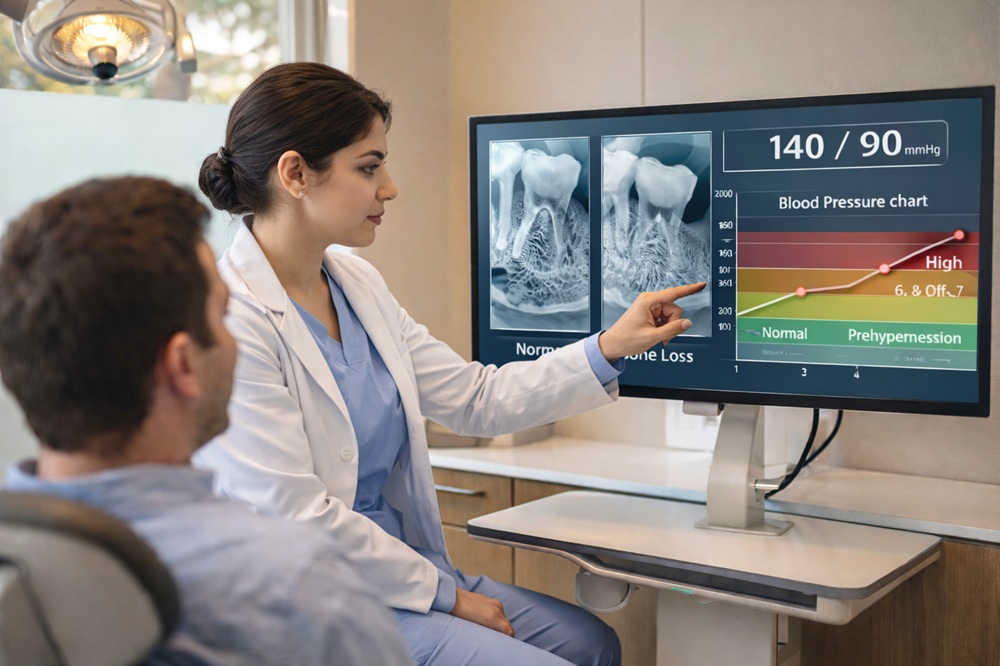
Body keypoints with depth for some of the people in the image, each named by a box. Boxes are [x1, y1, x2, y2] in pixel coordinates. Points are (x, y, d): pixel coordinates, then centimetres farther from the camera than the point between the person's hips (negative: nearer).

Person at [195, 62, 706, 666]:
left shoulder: (357, 284, 5)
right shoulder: (230, 321, -20)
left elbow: (478, 400, 9)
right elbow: (297, 518, -21)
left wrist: (611, 348, 3)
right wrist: (445, 595, -12)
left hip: (400, 561, 8)